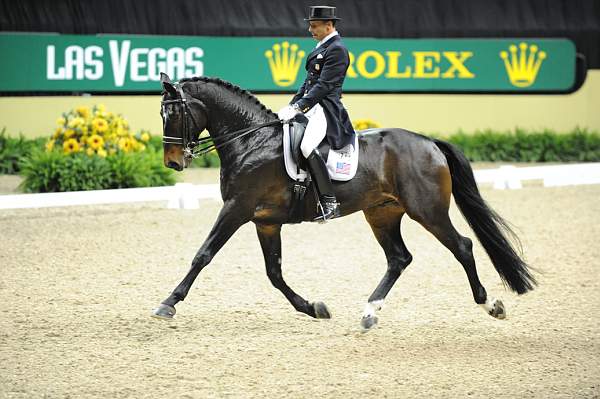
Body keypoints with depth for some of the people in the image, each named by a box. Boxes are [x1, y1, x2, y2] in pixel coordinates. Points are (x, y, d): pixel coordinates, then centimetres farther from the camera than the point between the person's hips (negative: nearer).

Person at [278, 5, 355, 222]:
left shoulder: (336, 49, -12)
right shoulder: (323, 47, 19)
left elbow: (324, 86, -19)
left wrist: (298, 108, -22)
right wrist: (292, 105, 14)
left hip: (325, 108, -11)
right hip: (311, 106, 11)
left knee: (307, 147, -31)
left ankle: (330, 202, -30)